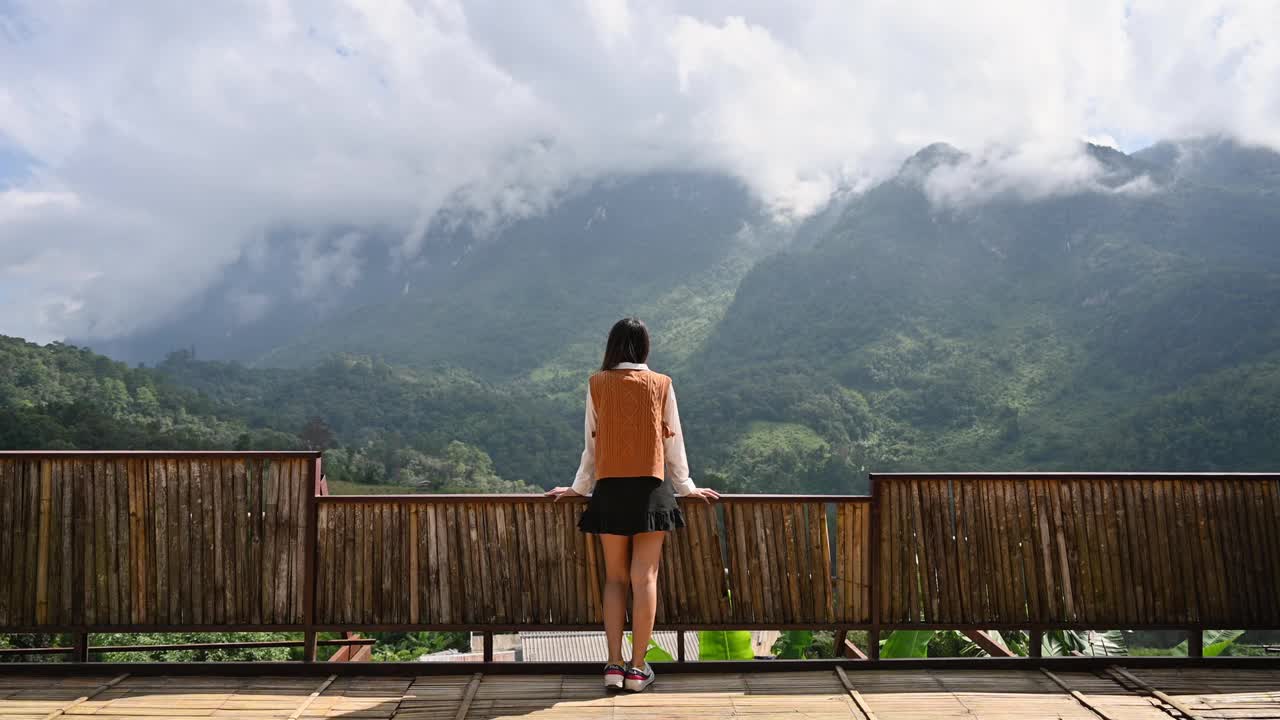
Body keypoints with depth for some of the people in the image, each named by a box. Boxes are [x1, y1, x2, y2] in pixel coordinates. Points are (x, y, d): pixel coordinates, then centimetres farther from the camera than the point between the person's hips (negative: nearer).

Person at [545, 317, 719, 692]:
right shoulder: (660, 384, 2)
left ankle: (614, 665, 5)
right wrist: (686, 487, 19)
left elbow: (591, 442, 8)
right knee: (645, 578, 2)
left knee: (615, 578, 9)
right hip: (651, 488, -1)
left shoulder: (597, 384, 3)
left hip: (609, 489, 1)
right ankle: (637, 668, 4)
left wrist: (579, 487, 20)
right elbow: (673, 441, 7)